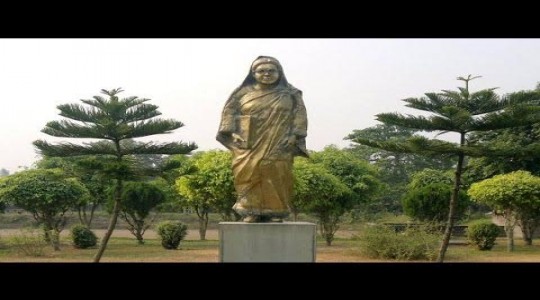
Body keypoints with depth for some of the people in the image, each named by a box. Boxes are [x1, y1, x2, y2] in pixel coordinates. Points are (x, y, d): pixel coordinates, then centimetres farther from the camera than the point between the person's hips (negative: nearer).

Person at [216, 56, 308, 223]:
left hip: (278, 146, 0)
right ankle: (250, 212, -1)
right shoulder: (243, 93, 11)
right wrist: (233, 134, -5)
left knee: (276, 176, -5)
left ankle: (275, 212, 1)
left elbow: (299, 116, 4)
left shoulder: (291, 94, 9)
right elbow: (229, 112, 8)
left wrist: (293, 137, -9)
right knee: (249, 175, -5)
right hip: (248, 145, 1)